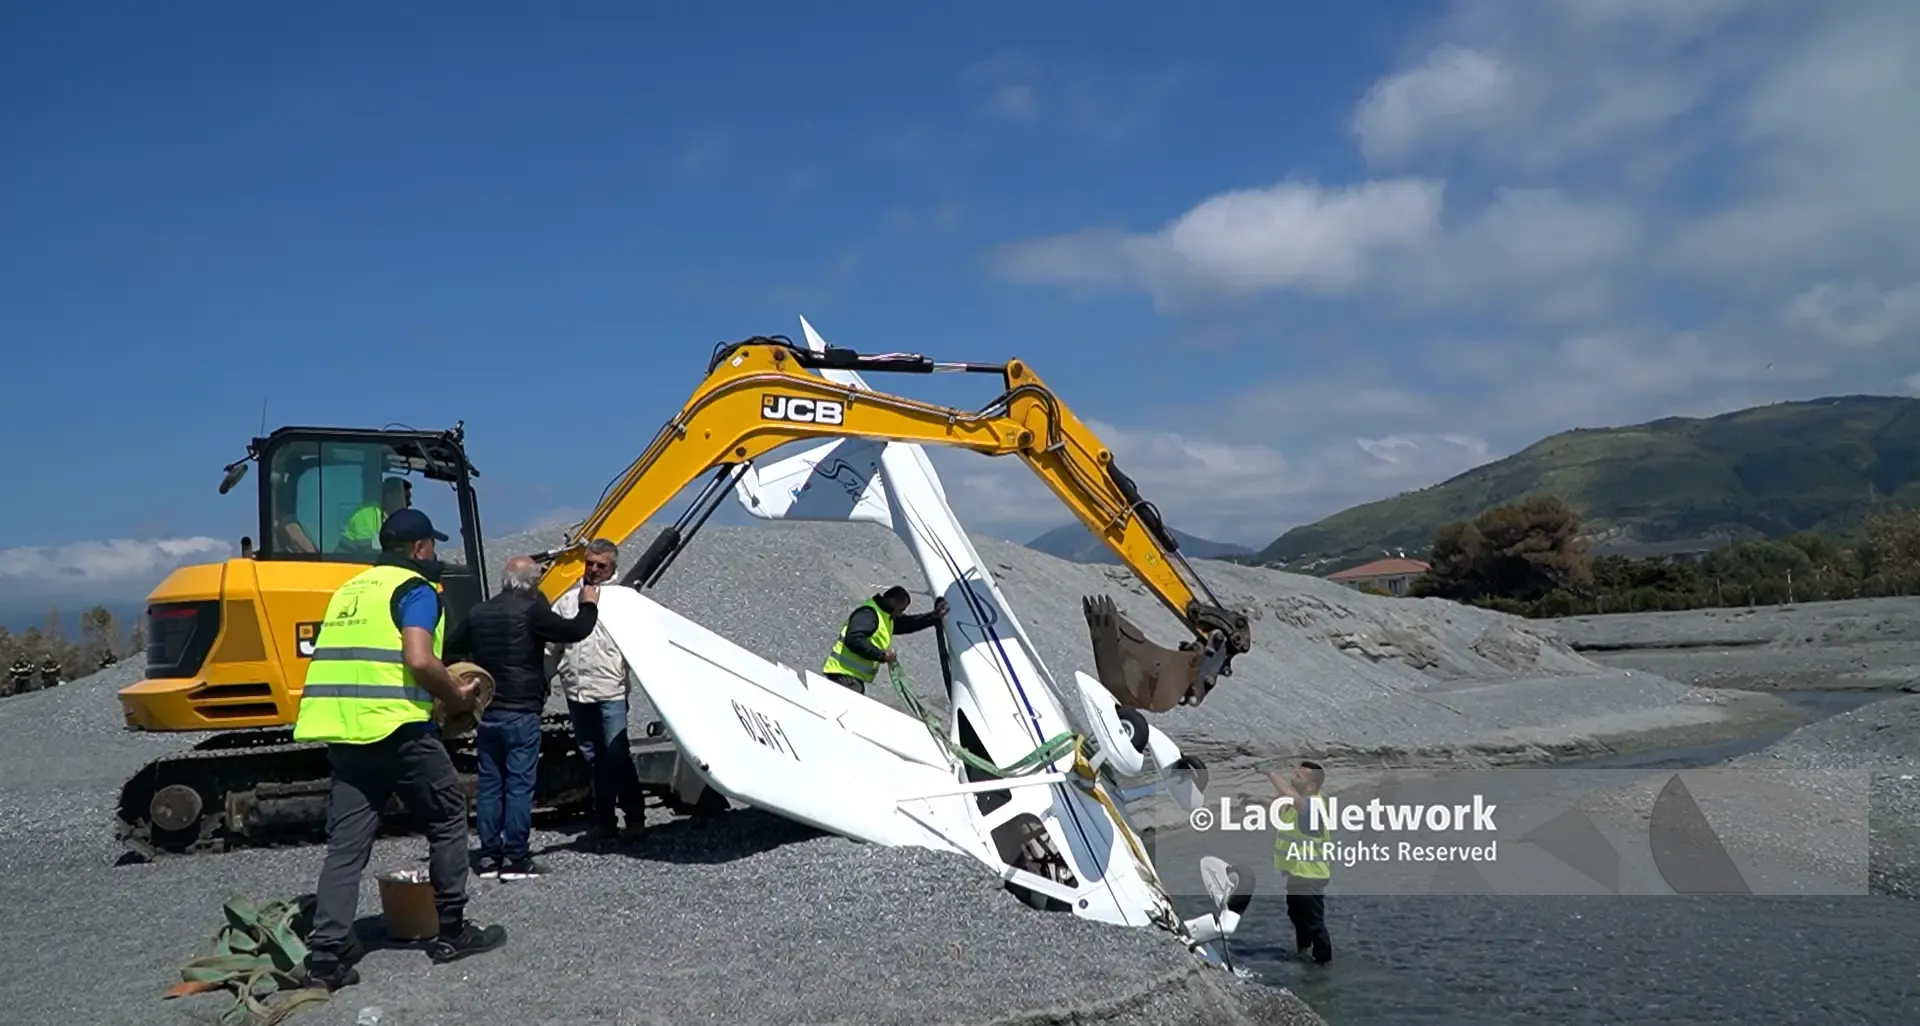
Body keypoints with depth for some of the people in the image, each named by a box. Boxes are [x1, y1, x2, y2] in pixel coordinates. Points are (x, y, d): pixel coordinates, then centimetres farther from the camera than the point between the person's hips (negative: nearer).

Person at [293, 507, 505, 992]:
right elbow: (420, 659, -19)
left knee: (346, 842, 7)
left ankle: (326, 954, 1)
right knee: (448, 815, 10)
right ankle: (451, 931, 17)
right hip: (394, 727, -7)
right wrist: (456, 696, -3)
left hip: (342, 729, 7)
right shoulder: (415, 589, -5)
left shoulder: (350, 589, 21)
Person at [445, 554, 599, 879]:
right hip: (521, 712, -6)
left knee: (490, 784, 11)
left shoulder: (479, 612, 8)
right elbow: (574, 631, -10)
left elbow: (454, 647, 18)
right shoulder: (531, 610, -12)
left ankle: (489, 856, 14)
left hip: (487, 712, 7)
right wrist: (589, 606, 8)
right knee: (519, 785, -3)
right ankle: (516, 859, -2)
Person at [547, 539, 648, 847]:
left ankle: (635, 817, 4)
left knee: (616, 755, -8)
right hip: (576, 692, 5)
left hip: (610, 691, -5)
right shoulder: (568, 600, 12)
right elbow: (552, 647, 15)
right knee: (594, 758, 11)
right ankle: (604, 820, 20)